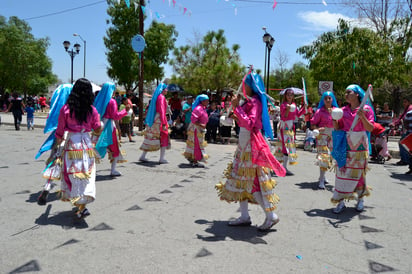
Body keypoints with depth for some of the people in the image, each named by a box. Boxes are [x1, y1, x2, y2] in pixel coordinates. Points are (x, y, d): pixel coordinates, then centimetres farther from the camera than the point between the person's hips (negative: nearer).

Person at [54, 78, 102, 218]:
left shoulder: (66, 109, -5)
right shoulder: (92, 110, -2)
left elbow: (60, 130, 2)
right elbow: (97, 129, 7)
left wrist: (59, 141, 22)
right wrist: (99, 120, 27)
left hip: (71, 143, -1)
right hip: (86, 143, 1)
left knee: (72, 172, 5)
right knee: (87, 173, 8)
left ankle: (82, 207, 4)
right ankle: (82, 204, 4)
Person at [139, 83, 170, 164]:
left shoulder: (156, 97, 16)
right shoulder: (161, 97, -11)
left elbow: (152, 109, 19)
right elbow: (161, 110, -19)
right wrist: (164, 123, -22)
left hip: (154, 119, 9)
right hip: (159, 119, -9)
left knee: (151, 137, 10)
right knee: (164, 138, 0)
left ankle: (143, 156, 11)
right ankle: (162, 159, 0)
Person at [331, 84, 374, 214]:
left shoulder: (366, 109, -1)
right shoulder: (344, 110, 9)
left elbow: (370, 129, -7)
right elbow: (338, 128, 11)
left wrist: (362, 117, -20)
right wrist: (334, 119, -6)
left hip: (359, 144, -3)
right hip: (345, 144, 3)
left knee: (358, 172, 4)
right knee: (342, 171, -1)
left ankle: (360, 199, 22)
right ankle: (341, 202, 5)